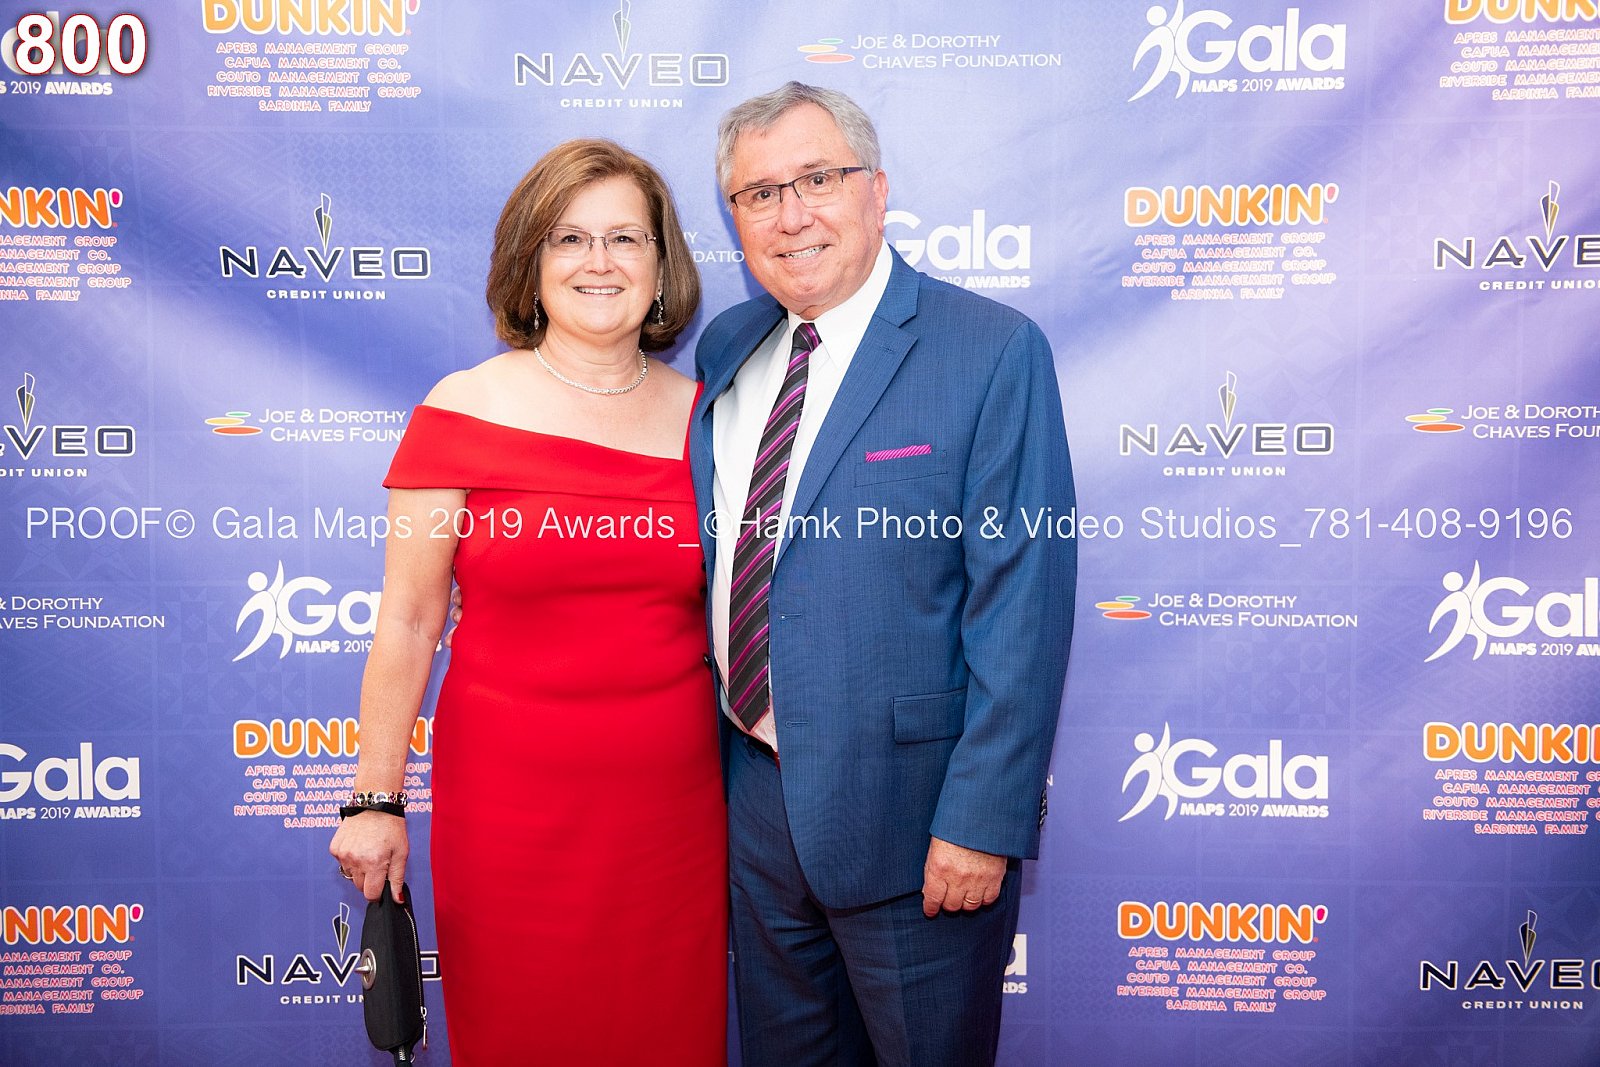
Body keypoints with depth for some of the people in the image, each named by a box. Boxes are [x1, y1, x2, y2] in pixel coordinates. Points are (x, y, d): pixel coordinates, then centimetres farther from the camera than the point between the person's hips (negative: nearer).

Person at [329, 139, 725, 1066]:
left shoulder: (701, 414, 2)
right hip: (512, 805, -2)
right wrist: (376, 799, -2)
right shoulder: (464, 411, -5)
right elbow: (407, 624, -3)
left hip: (672, 804, 2)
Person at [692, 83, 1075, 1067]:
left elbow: (1022, 606, -16)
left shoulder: (993, 350, -13)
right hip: (751, 794, 6)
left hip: (907, 814, -5)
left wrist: (983, 822, -18)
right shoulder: (726, 348, 6)